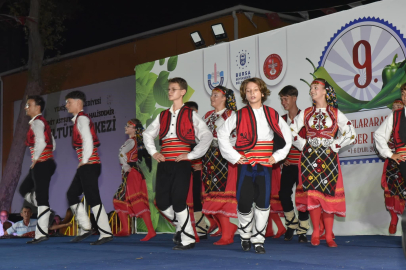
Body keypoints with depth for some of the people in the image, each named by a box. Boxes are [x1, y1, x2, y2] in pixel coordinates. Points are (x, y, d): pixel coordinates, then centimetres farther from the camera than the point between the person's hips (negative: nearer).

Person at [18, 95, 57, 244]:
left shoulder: (37, 122, -11)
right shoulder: (42, 122, 19)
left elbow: (41, 143, -26)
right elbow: (52, 144, 23)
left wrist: (35, 160, -15)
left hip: (41, 164, -10)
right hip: (45, 163, 10)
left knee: (41, 197, -8)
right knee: (24, 189, 19)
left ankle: (42, 233, -6)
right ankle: (47, 212, 15)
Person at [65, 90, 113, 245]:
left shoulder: (82, 119, -9)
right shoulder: (78, 119, 20)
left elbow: (88, 141, -19)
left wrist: (84, 161, -15)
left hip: (89, 165, -10)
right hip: (85, 167, 10)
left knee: (93, 199, -10)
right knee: (72, 194, 12)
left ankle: (106, 233, -7)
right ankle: (85, 228, 14)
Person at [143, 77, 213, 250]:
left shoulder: (190, 115, 0)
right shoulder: (163, 116, 15)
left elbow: (207, 136, -8)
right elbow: (148, 134, 25)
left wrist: (191, 155, -12)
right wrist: (153, 152, 10)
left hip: (182, 164, -5)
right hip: (164, 164, 5)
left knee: (178, 201, -10)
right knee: (161, 202, 2)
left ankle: (188, 238, 4)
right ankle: (181, 225, 27)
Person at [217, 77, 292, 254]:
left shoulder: (272, 115, 8)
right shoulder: (239, 115, 2)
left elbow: (287, 135, 15)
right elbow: (222, 133, 3)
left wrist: (277, 155, 4)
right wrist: (233, 156, -3)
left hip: (265, 165, 1)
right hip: (245, 164, -1)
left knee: (263, 203, -2)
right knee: (244, 203, -3)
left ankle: (258, 240, 8)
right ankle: (245, 236, 20)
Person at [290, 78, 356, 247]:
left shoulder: (335, 113, 5)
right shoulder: (306, 113, 10)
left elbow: (350, 134, 2)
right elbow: (291, 131, 12)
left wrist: (334, 146, -3)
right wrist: (303, 145, 3)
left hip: (328, 157, -1)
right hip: (309, 157, 1)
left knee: (328, 194, -3)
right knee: (312, 193, -5)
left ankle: (329, 236, 1)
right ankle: (316, 232, 5)